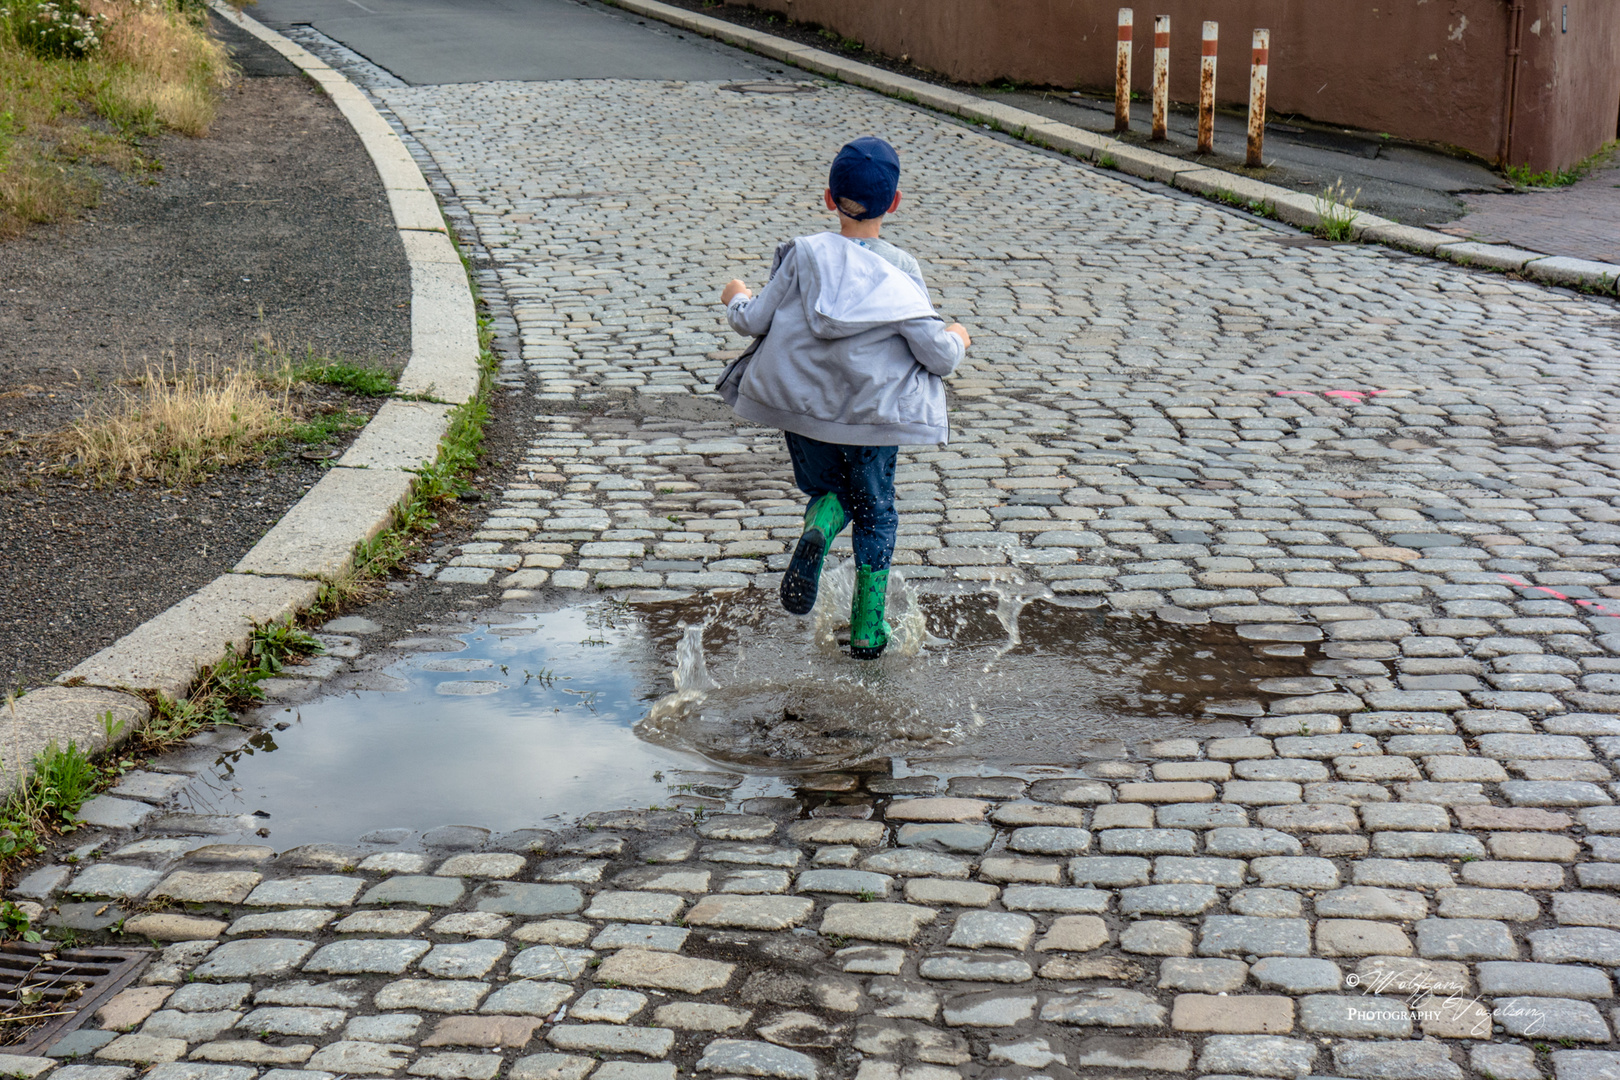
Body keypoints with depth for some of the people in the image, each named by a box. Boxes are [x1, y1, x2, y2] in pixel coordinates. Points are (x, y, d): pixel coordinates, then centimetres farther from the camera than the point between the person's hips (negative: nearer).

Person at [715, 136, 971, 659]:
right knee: (875, 513, 17)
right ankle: (868, 629, 17)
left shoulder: (803, 254, -7)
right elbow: (938, 356, -11)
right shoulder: (900, 271, -9)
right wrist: (957, 337, 12)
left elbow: (754, 321, -5)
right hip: (875, 414, -1)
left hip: (803, 406, 1)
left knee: (828, 490, 24)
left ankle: (817, 531, -11)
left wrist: (735, 297, 18)